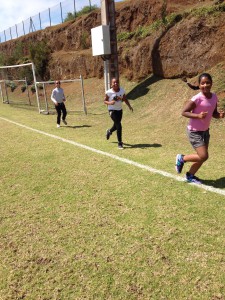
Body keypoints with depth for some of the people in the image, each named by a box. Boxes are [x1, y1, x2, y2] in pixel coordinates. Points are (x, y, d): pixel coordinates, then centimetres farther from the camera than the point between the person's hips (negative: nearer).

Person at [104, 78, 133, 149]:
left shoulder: (122, 90, -3)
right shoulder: (109, 92, -13)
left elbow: (125, 99, 9)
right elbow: (105, 101, -4)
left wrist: (129, 106, -4)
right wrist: (110, 102, -25)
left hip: (119, 110, 5)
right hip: (112, 110, -5)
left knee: (116, 125, 17)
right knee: (118, 125, -15)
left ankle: (109, 131, 53)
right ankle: (120, 143, -4)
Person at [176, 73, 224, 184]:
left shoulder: (214, 97, 0)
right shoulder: (197, 98, -22)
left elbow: (214, 113, 11)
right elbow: (184, 112, -19)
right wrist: (198, 115, -33)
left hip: (205, 131, 8)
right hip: (194, 132, -7)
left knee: (202, 156, 13)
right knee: (203, 156, -13)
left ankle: (190, 175, 32)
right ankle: (181, 158, 11)